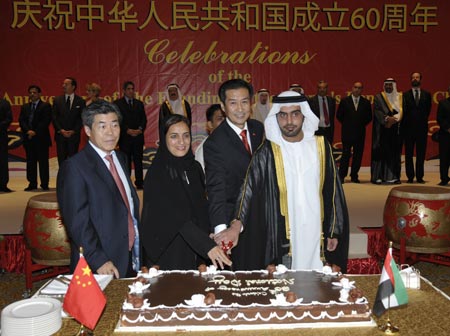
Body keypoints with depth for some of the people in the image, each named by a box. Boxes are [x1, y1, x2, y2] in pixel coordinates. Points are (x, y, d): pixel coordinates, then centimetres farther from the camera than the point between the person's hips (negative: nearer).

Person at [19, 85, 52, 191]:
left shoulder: (46, 106, 2)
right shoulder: (24, 107, 17)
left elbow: (46, 121, -8)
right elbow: (21, 121, 8)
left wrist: (35, 132, -14)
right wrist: (28, 131, -10)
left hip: (41, 138, -4)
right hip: (28, 138, 4)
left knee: (43, 161, -2)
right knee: (30, 161, 5)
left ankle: (44, 184, 3)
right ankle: (32, 183, 10)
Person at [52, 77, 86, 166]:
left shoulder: (80, 101, 3)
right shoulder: (57, 100, 8)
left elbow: (82, 118, 0)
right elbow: (54, 117, 4)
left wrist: (73, 131, -11)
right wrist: (61, 130, -9)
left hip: (74, 135, -2)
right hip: (60, 135, 2)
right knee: (61, 159, 4)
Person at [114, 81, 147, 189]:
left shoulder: (139, 103, 16)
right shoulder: (117, 103, 3)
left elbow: (144, 119, 11)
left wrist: (140, 129, -7)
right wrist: (128, 130, -13)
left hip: (138, 136, 3)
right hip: (124, 137, -3)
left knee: (138, 160, 3)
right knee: (126, 161, -1)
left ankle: (139, 183, 7)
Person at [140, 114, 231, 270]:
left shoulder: (195, 168, 5)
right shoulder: (157, 173, -13)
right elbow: (176, 217, -22)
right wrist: (208, 245, -31)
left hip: (195, 253, 5)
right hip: (167, 256, -5)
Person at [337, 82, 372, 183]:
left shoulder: (366, 102, 7)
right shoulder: (344, 101, 4)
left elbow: (369, 117, 13)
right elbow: (339, 115, 7)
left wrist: (361, 124, 5)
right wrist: (346, 124, 5)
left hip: (360, 133, 2)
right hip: (347, 132, -2)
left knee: (358, 155, 4)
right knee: (346, 155, -3)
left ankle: (354, 176, 13)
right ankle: (341, 176, 2)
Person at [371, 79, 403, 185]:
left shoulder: (400, 97, 12)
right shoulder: (378, 97, 5)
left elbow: (402, 111, 3)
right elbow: (377, 111, -7)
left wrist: (394, 119, -13)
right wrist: (387, 118, -21)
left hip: (395, 130, 3)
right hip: (382, 129, -3)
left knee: (394, 152, 1)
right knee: (380, 152, -5)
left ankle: (393, 176, 5)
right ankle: (377, 177, -3)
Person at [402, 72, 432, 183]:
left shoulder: (426, 95, 9)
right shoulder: (405, 95, 4)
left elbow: (428, 110, 11)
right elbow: (404, 111, 1)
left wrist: (423, 121, 6)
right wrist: (404, 125, -2)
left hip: (422, 128, 1)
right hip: (409, 128, -1)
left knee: (421, 154, 3)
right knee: (409, 154, 2)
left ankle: (420, 177, 8)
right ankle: (410, 176, 7)